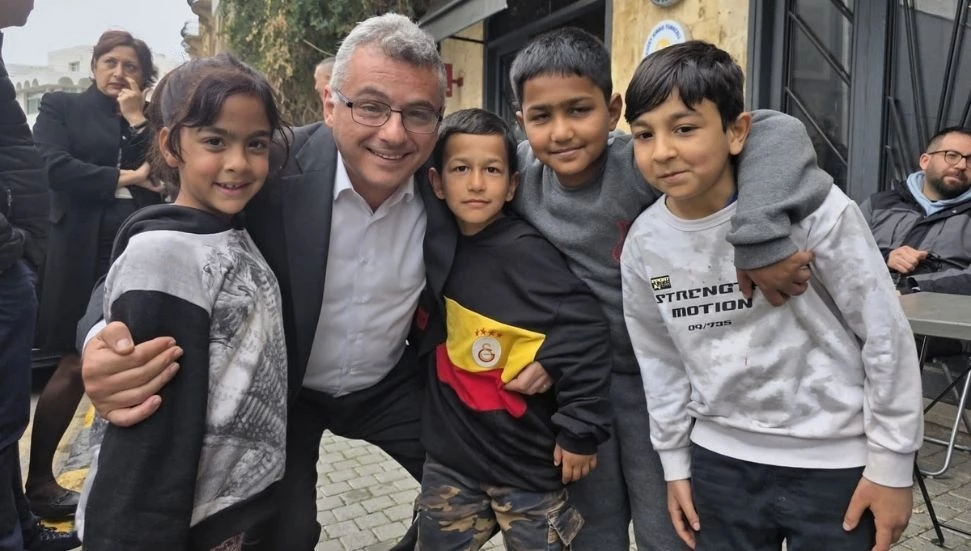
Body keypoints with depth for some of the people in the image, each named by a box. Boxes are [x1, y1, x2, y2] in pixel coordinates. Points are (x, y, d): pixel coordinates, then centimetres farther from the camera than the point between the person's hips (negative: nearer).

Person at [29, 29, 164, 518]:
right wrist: (124, 178, -8)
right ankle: (38, 478, 14)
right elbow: (55, 167, -9)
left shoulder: (147, 120, 17)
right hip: (82, 252, -3)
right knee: (76, 365, -2)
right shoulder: (61, 107, 7)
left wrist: (138, 120, -2)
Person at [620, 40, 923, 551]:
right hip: (720, 459, 3)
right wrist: (674, 460, 9)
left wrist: (892, 463, -6)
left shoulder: (810, 207, -18)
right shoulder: (643, 244, -7)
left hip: (836, 461, -3)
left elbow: (887, 332, -10)